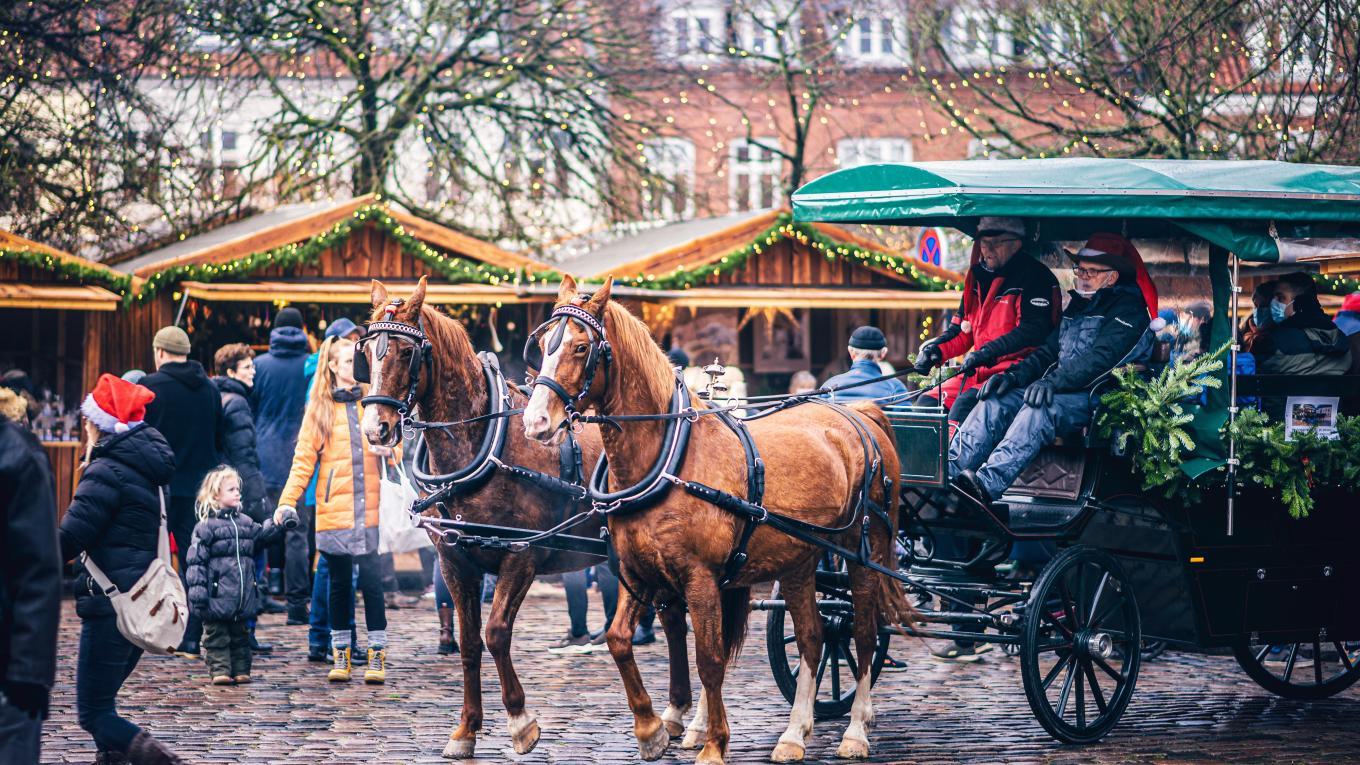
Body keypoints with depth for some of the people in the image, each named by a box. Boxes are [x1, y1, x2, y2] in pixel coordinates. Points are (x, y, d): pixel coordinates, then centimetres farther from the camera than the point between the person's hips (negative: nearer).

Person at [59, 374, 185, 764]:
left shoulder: (108, 471, -13)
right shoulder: (150, 470, 14)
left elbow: (70, 537, -18)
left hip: (111, 602, -9)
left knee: (93, 711, -7)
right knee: (101, 699, 20)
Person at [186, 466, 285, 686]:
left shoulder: (245, 522, 12)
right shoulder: (206, 526, -8)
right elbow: (197, 560, -10)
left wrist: (275, 524, -4)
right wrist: (197, 591, -15)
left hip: (243, 594, 6)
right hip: (217, 597, -6)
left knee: (240, 634, 12)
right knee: (216, 635, 0)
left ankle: (241, 670, 17)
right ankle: (220, 670, 3)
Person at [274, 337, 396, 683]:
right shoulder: (319, 408, 6)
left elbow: (396, 443, 12)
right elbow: (304, 459, 3)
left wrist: (389, 450, -12)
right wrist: (288, 500, -7)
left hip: (368, 509, 0)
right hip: (333, 509, 0)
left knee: (371, 578, -7)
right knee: (339, 582, 7)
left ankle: (377, 655, 1)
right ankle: (340, 655, 17)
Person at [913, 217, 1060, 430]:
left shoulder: (1034, 277, -8)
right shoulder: (978, 278, 16)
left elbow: (1033, 331, -19)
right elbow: (962, 330, 22)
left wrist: (987, 352, -25)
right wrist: (935, 349, 1)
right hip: (981, 372, 9)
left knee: (965, 403, -30)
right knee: (928, 402, -5)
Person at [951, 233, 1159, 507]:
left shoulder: (1128, 310, -4)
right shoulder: (1077, 305, 22)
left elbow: (1100, 358, -18)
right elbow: (1049, 351, 19)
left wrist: (1053, 382, -29)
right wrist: (1014, 376, 0)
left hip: (1098, 395, -8)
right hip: (1060, 390, 8)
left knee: (1039, 408, -36)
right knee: (995, 400, -14)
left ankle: (986, 486, -54)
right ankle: (947, 473, -29)